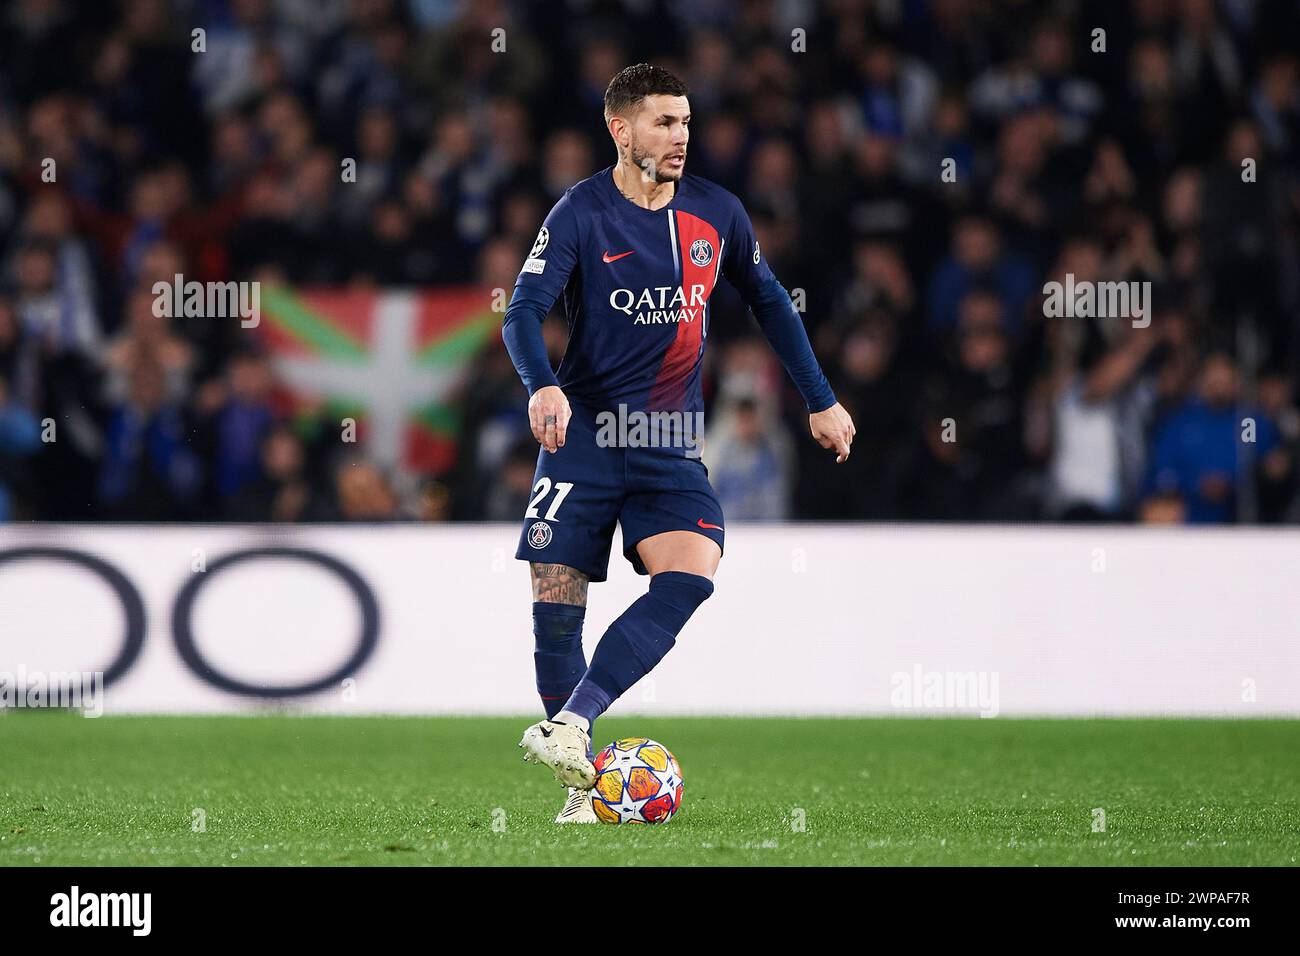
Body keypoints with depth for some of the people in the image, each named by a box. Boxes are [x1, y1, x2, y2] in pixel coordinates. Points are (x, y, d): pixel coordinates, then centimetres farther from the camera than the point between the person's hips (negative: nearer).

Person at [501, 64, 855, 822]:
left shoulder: (717, 213, 5)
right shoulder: (582, 214, -7)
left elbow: (768, 300, 20)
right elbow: (524, 313, -16)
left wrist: (820, 400, 21)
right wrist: (543, 386, -36)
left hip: (670, 446, 2)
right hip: (583, 433, -2)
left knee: (690, 575, -23)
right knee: (556, 604, -6)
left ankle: (571, 725, -27)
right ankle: (584, 783, 7)